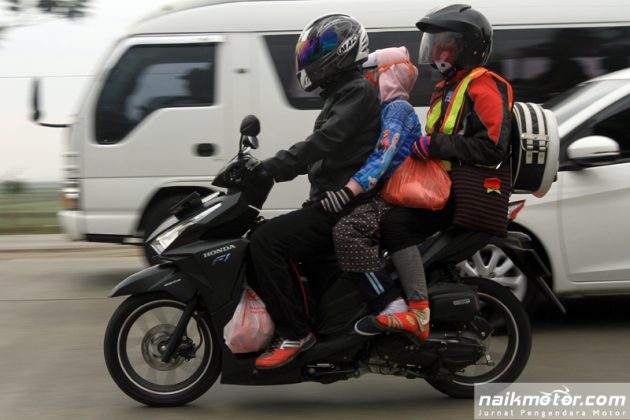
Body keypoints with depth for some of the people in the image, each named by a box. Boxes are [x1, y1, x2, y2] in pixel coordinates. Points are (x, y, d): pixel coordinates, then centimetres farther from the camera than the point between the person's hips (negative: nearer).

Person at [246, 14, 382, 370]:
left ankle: (295, 332, -19)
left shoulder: (358, 93, -12)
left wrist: (269, 168, -29)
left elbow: (323, 143, -26)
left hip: (344, 208, -11)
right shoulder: (342, 94, 21)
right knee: (271, 240, 13)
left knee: (266, 240, -21)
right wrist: (265, 169, 17)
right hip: (333, 206, 11)